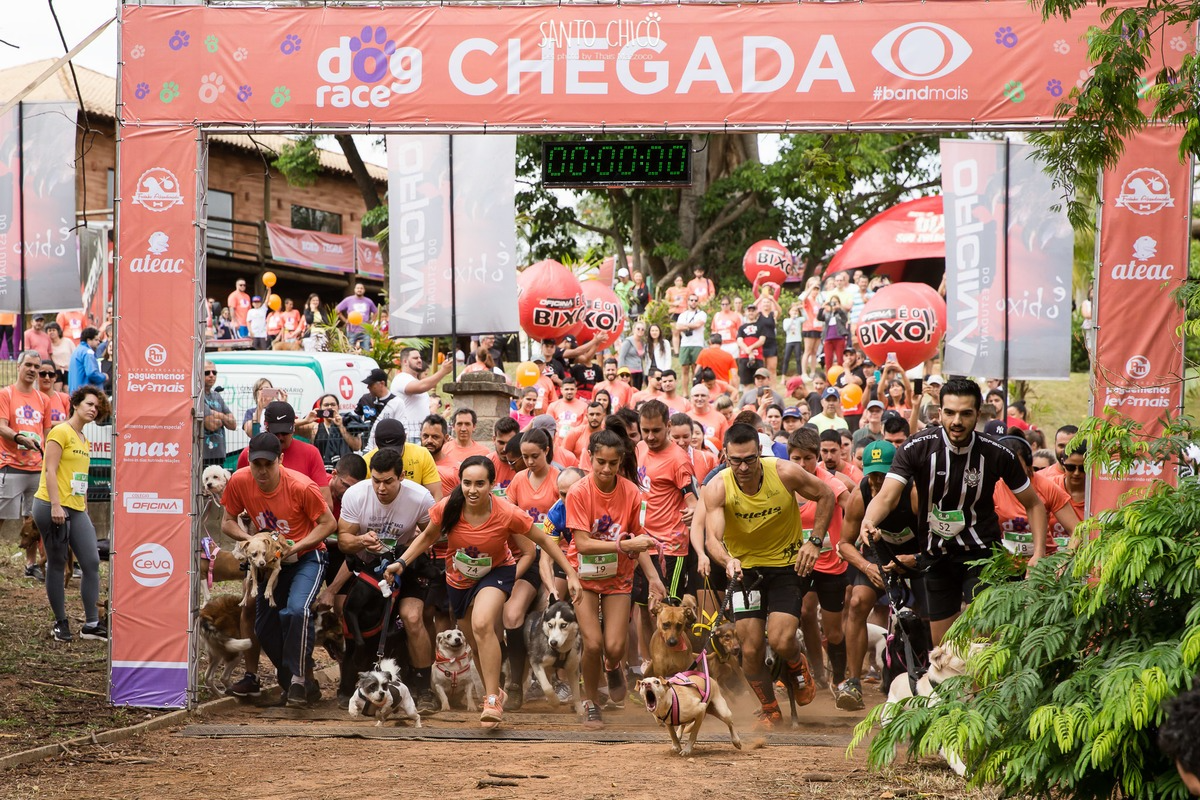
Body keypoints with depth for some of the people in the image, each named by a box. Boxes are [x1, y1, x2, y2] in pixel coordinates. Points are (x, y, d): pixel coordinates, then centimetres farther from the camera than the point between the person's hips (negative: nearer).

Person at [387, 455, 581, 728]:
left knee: (482, 625, -30)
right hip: (458, 580, 4)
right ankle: (495, 692, 42)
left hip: (496, 572, -3)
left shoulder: (507, 513, -28)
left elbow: (542, 540, -14)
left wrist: (571, 573, -13)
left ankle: (492, 699, -23)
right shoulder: (447, 509, -23)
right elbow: (427, 537, -2)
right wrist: (402, 562, -15)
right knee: (477, 644, 15)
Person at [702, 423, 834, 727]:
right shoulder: (717, 488, -19)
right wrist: (728, 561, -52)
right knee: (751, 650, -4)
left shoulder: (784, 473, -19)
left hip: (787, 565, -1)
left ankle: (798, 666, 19)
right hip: (745, 569, 1)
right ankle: (770, 711, 21)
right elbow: (712, 538, -31)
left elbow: (826, 495, -1)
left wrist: (815, 541, -9)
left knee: (780, 641, -18)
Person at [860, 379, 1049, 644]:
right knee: (941, 644, 9)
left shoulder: (996, 453, -11)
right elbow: (886, 496, -22)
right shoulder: (917, 448, -13)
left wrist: (1039, 552, -12)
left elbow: (1033, 504, 1)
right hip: (936, 555, 2)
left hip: (980, 551, -2)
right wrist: (869, 521, -45)